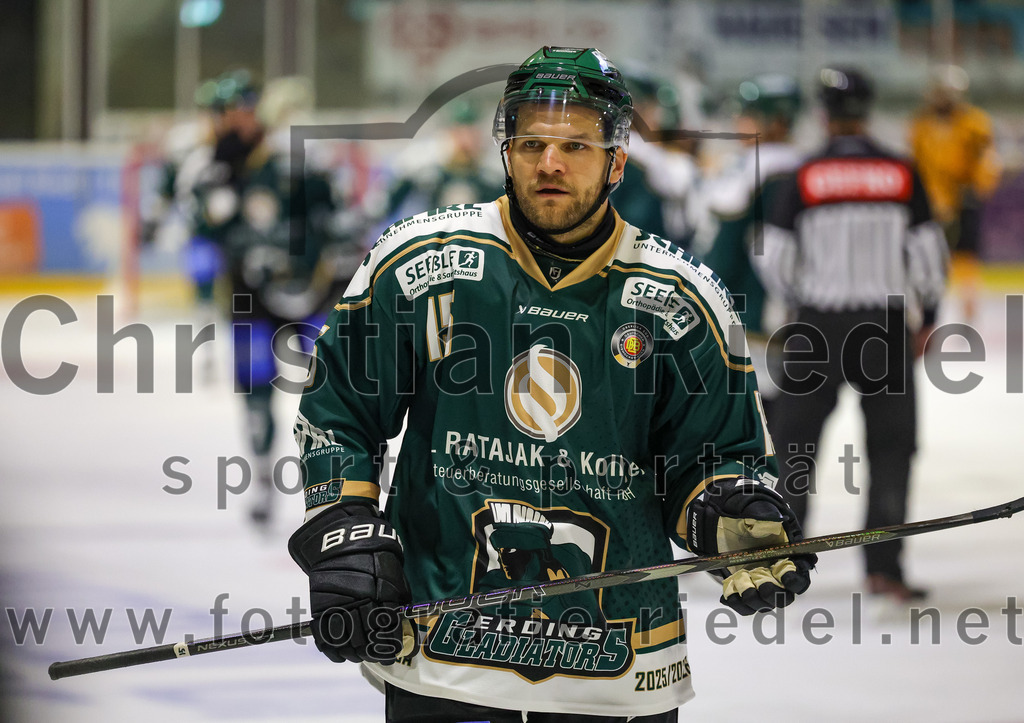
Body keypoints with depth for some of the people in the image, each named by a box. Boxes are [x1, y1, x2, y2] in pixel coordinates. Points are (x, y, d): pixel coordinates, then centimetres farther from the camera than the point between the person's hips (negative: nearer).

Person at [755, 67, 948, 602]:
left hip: (819, 326, -1)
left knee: (795, 438, 9)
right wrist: (925, 321, 15)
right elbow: (928, 255, 0)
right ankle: (883, 567, 2)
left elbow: (774, 262, -3)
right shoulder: (903, 175, -2)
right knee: (891, 446, 8)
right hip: (887, 327, 1)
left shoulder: (803, 178, -5)